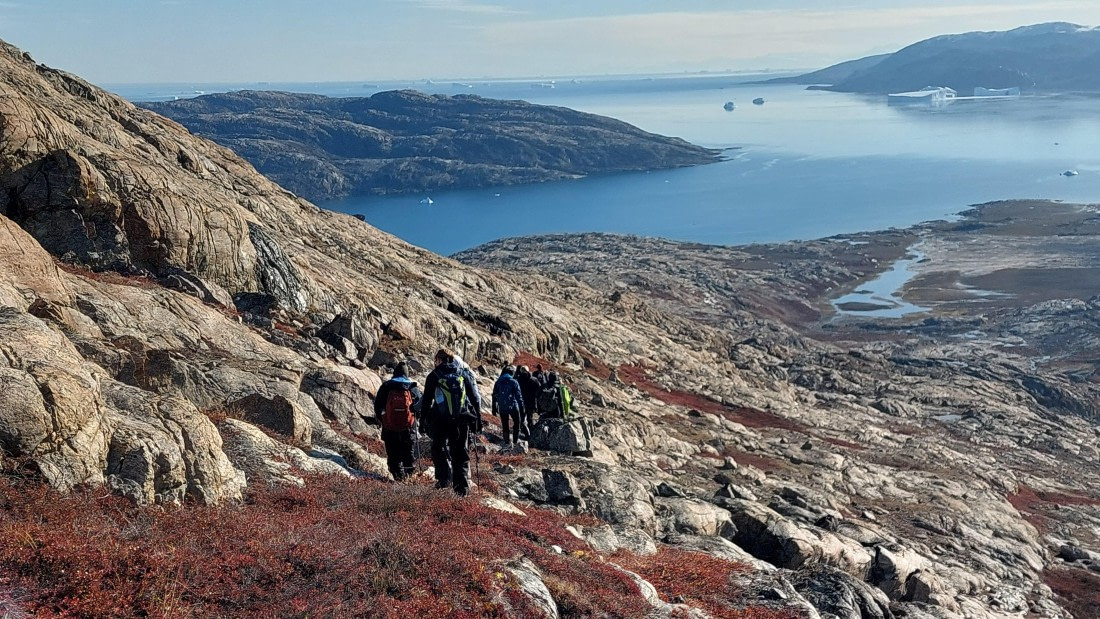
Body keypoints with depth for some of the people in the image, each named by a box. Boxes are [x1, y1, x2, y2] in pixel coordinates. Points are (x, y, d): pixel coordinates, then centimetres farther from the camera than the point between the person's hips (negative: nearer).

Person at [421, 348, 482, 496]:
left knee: (439, 449, 10)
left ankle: (444, 478, -9)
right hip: (462, 420, 2)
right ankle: (462, 486, 3)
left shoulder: (434, 376, 5)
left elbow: (427, 401, 4)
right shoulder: (465, 374, 11)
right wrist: (477, 419, 13)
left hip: (440, 420, -2)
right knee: (461, 453, 9)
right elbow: (475, 397, 10)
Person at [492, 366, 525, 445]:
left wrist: (494, 408, 15)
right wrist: (522, 408, -6)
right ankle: (515, 440, 14)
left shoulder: (498, 382, 4)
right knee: (517, 422, 15)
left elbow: (494, 396, 8)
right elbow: (519, 397, -10)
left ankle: (507, 441, 14)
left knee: (505, 425, 13)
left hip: (502, 408, 3)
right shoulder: (514, 382, -8)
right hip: (513, 407, -3)